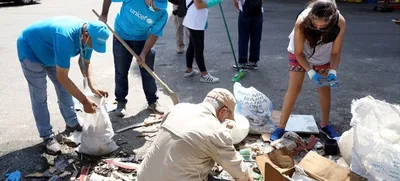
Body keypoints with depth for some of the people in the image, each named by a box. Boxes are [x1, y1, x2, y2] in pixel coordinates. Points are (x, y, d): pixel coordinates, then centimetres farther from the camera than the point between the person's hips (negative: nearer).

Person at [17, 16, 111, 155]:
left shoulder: (88, 35, -19)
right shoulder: (66, 37, -44)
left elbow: (85, 63, -5)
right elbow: (62, 77, -39)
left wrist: (92, 86, -22)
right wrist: (84, 101, -36)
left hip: (50, 52, 8)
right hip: (30, 50, -7)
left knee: (64, 89, 10)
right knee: (39, 97, -6)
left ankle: (72, 125, 25)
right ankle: (47, 136, 5)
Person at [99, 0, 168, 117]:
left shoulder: (162, 13, -21)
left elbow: (154, 34, -14)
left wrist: (144, 53, -16)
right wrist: (104, 15, -9)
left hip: (143, 40, 1)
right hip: (122, 38, -1)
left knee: (148, 73, 5)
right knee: (121, 72, 5)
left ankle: (152, 101, 21)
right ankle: (121, 101, 20)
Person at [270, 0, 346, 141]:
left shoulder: (340, 23, -33)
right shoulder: (302, 22, -39)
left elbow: (335, 52, -20)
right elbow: (298, 52, -25)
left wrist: (332, 71, -35)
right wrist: (311, 72, -33)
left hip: (323, 57, 2)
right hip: (300, 54, -2)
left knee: (325, 90, 7)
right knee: (294, 89, -7)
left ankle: (325, 124, 27)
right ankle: (281, 127, 2)